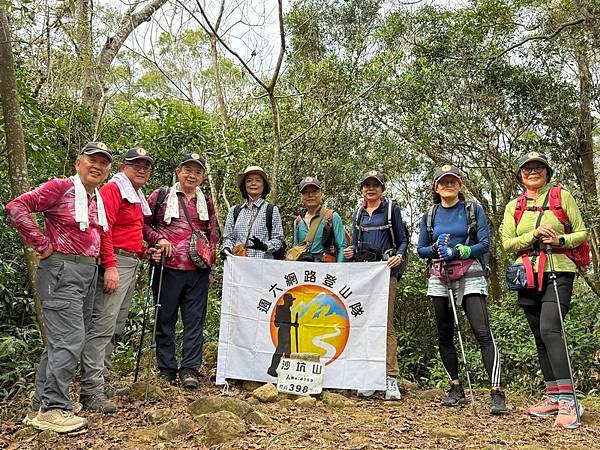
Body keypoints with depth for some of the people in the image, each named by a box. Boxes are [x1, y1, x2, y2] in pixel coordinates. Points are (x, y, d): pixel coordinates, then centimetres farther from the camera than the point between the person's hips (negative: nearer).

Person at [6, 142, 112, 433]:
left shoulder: (99, 199, 13)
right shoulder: (60, 187, -8)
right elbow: (16, 207, -15)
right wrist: (41, 244, -15)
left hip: (88, 272, 8)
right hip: (61, 272, -8)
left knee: (60, 342, 14)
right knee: (69, 341, -11)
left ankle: (40, 407, 25)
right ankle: (53, 409, -1)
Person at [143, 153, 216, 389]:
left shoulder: (207, 204, 16)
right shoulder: (160, 196, 5)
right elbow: (143, 223, 7)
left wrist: (210, 269, 14)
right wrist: (159, 239, -10)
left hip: (198, 272, 3)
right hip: (168, 268, -2)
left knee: (195, 321, 1)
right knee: (165, 320, 5)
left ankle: (190, 370, 7)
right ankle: (166, 369, 15)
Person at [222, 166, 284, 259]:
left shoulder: (272, 210, 7)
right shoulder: (234, 211, 15)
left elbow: (278, 240, 4)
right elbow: (227, 238, 17)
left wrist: (264, 246, -14)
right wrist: (227, 250, -3)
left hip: (262, 262, -2)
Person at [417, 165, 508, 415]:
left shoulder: (474, 210, 3)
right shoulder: (429, 215, 11)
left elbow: (484, 244, -3)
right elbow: (421, 249, 11)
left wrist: (461, 251, -18)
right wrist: (437, 249, -10)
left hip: (470, 277, -4)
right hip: (439, 279, 4)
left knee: (483, 332, -15)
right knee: (445, 335, 6)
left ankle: (496, 393, -15)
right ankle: (456, 389, 17)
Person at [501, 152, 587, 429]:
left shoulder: (562, 196, 4)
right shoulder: (513, 206, 12)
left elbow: (581, 232, 6)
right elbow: (507, 243, 4)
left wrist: (560, 240, -14)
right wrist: (534, 235, -12)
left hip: (558, 273, -4)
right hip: (528, 277, 4)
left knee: (549, 329, -21)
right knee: (539, 336, 7)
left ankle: (567, 398, -19)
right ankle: (554, 396, 16)